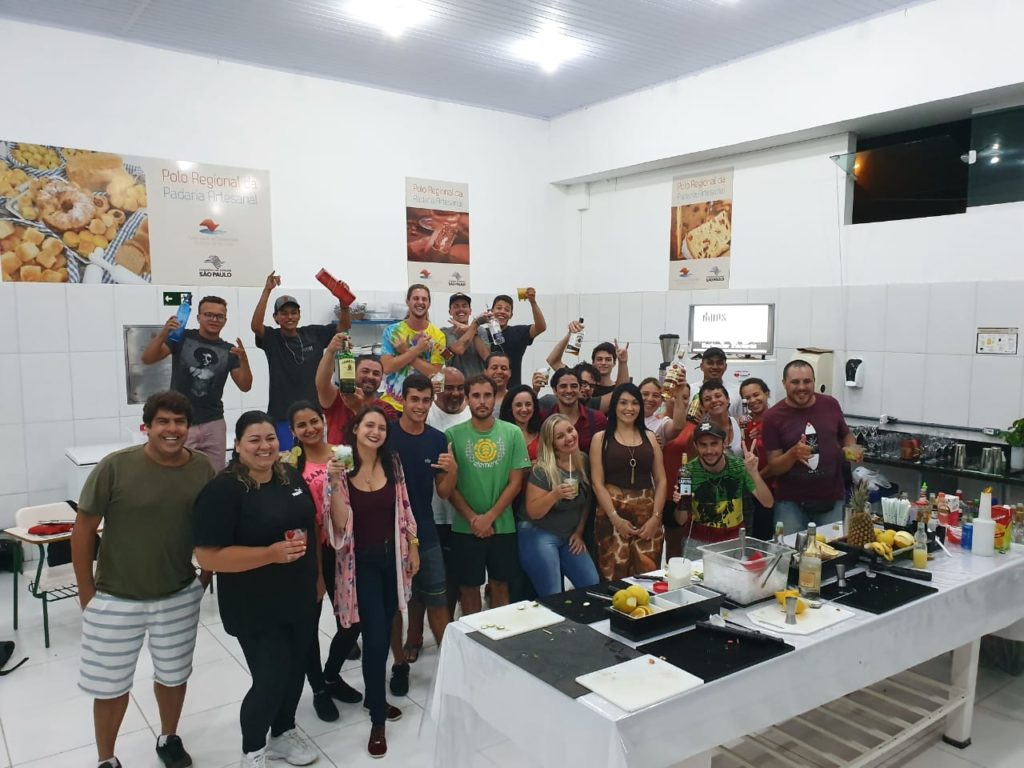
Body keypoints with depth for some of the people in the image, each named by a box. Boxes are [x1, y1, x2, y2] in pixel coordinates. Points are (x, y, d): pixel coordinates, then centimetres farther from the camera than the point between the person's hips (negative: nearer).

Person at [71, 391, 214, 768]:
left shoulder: (203, 468, -9)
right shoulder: (115, 466, -18)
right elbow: (83, 529, -9)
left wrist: (205, 579, 5)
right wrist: (87, 593, -6)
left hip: (180, 598, 2)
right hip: (115, 600, -2)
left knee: (173, 675, 20)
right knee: (110, 686, 13)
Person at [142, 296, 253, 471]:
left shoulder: (228, 350, 6)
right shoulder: (182, 338, 0)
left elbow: (245, 386, 0)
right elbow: (147, 359, -10)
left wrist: (244, 359, -18)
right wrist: (163, 333, -26)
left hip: (214, 425, 3)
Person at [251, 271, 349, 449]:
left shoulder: (313, 334, 4)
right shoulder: (272, 338, -4)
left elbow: (344, 325, 2)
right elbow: (255, 326, -23)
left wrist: (343, 301, -18)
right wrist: (267, 291, -30)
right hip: (282, 417, -3)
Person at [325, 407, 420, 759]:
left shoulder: (393, 464, 0)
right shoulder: (340, 468, -11)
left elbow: (404, 511, 8)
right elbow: (340, 524, -17)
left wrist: (413, 549, 7)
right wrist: (335, 483, -28)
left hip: (392, 558, 4)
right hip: (362, 563, -4)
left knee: (383, 635, 16)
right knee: (375, 639, -5)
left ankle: (374, 697, 38)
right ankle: (377, 721, 11)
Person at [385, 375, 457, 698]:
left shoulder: (438, 440, 0)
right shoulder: (386, 434, -10)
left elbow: (444, 493, 2)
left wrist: (452, 471, -17)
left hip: (426, 534, 2)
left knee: (438, 602, 9)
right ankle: (400, 664, 27)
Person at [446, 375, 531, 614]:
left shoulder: (513, 433, -2)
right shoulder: (453, 434, -4)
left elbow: (515, 482, -3)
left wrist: (489, 517, -10)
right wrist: (472, 519, -12)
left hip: (503, 526, 1)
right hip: (465, 528, -1)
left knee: (501, 586, 14)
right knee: (469, 588, 12)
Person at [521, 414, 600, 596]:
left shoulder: (584, 461, -1)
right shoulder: (542, 470, -18)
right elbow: (533, 512, -18)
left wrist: (579, 532, 6)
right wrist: (555, 494, -32)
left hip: (569, 537, 6)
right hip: (538, 535, -6)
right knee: (553, 598, -6)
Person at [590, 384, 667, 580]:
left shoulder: (649, 437, 12)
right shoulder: (601, 438, 4)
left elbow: (661, 481, 9)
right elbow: (597, 483, -3)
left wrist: (655, 517, -3)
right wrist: (616, 518, -12)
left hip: (647, 515, 3)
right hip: (613, 515, -2)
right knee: (615, 577, -4)